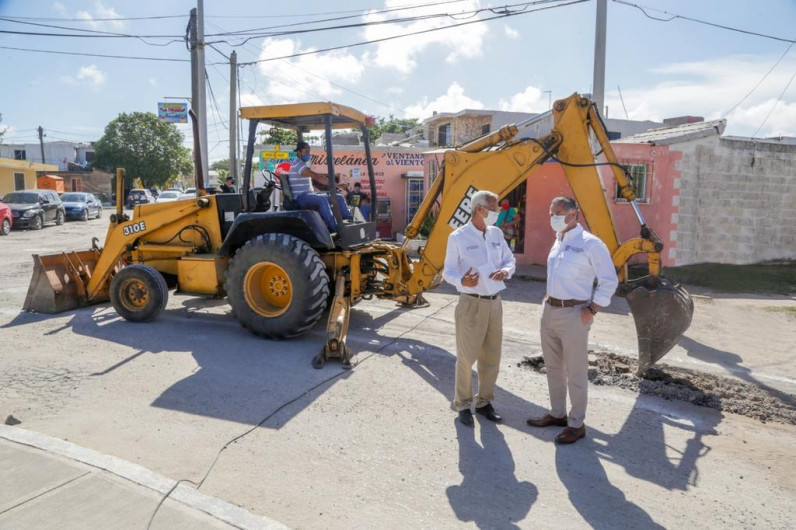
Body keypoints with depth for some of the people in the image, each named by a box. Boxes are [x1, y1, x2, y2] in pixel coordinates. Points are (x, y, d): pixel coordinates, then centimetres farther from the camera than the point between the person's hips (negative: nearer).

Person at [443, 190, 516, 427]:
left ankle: (484, 402, 29)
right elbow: (448, 272, -6)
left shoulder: (496, 233, 7)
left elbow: (510, 259, 15)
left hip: (495, 302, 6)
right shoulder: (458, 237, -9)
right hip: (472, 304, -5)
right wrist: (461, 281, -28)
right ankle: (462, 405, 19)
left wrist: (506, 270, -8)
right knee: (467, 357, 2)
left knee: (491, 356, 13)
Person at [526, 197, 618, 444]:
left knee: (575, 372, 3)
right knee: (553, 366, 17)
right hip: (549, 310, 8)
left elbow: (609, 280, -10)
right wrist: (549, 299, 14)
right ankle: (557, 413, 32)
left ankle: (576, 424, 16)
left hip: (573, 314, -8)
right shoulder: (558, 240, 11)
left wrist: (591, 311, -13)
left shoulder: (590, 244, -12)